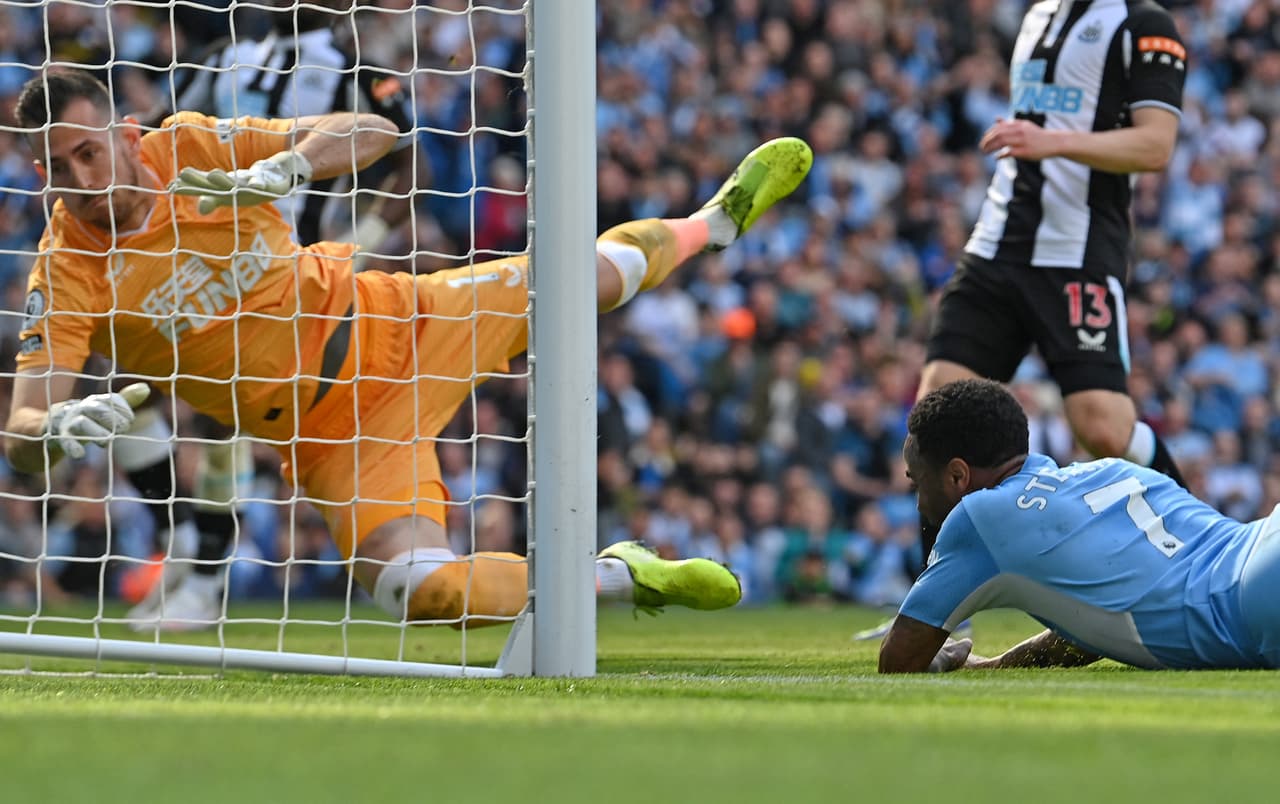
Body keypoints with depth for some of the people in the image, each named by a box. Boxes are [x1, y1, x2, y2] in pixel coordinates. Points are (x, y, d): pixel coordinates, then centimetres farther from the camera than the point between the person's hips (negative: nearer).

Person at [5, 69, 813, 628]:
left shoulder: (190, 147, -14)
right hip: (325, 430, -2)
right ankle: (624, 574, 4)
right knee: (423, 592, -21)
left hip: (386, 326, 2)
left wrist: (280, 168, -34)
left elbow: (373, 132, -15)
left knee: (590, 276, 9)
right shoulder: (68, 273, -19)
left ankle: (718, 220, 44)